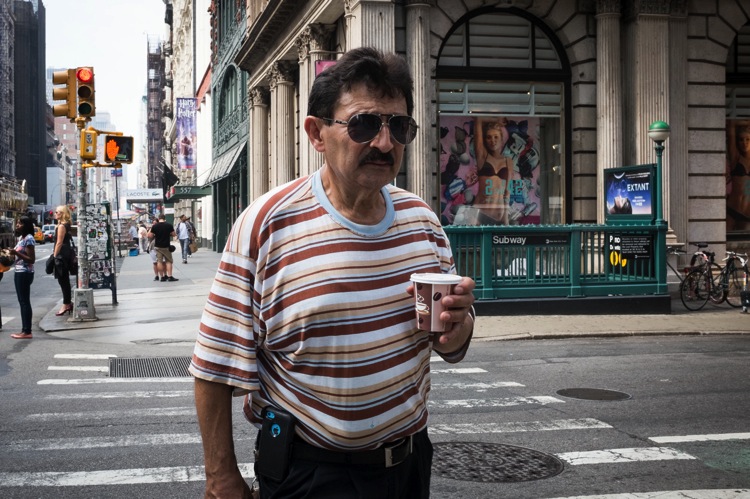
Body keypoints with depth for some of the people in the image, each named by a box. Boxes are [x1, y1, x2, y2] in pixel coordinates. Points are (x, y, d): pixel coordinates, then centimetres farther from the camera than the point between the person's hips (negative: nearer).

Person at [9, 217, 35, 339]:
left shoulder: (28, 239, -14)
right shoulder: (21, 238, 15)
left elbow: (32, 259, -17)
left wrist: (16, 253, -23)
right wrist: (13, 253, 9)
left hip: (25, 273, -10)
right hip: (19, 272, 10)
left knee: (25, 302, -8)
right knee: (22, 302, 10)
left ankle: (27, 332, -6)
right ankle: (24, 330, 13)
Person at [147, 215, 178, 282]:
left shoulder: (154, 226, -5)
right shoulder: (169, 225, -5)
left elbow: (150, 236, -4)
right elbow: (173, 234, 2)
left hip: (157, 246, 1)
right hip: (166, 246, -1)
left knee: (159, 262, 5)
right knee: (168, 261, 6)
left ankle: (162, 277, 5)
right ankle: (170, 276, -1)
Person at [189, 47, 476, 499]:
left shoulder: (422, 219, 0)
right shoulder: (267, 224, -16)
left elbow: (451, 347, 9)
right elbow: (217, 366, -13)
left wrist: (458, 322, -13)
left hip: (411, 458, 6)